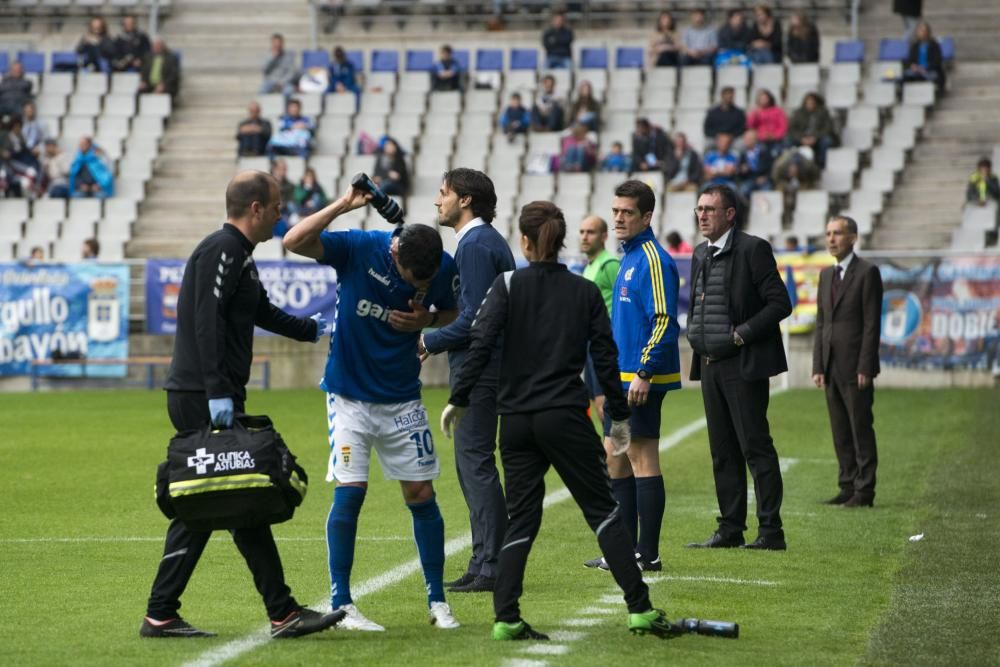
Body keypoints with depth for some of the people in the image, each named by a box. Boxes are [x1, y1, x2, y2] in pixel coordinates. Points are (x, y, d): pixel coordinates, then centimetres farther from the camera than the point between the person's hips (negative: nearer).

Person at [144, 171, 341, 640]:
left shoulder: (236, 253, 20)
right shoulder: (223, 250, -12)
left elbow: (264, 314, 33)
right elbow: (208, 324, -21)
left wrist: (315, 329, 41)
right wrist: (218, 393, -25)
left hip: (204, 399, 10)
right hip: (204, 399, -10)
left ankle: (161, 615, 11)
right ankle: (282, 613, -5)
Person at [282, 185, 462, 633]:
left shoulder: (445, 268, -10)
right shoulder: (358, 248, -18)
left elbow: (452, 314, 10)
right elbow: (294, 242, -28)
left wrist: (427, 319, -12)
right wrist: (344, 205, -35)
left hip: (403, 400, 3)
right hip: (349, 395, -3)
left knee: (422, 495, 4)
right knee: (350, 491, -10)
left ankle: (437, 602, 15)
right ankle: (341, 605, 0)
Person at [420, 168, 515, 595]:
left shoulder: (476, 245, -14)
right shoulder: (488, 240, 18)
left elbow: (475, 317, -20)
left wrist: (431, 342, -11)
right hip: (481, 366, 11)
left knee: (475, 463, -8)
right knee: (472, 464, 13)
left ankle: (490, 567, -8)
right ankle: (486, 563, 16)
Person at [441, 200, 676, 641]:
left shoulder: (508, 286, -1)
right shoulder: (586, 292, 4)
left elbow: (481, 344, -9)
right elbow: (606, 357, 4)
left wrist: (459, 399, -2)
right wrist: (619, 417, 13)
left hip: (516, 419, 1)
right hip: (566, 417, -1)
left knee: (521, 518, 8)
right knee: (602, 509, 5)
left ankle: (505, 618, -2)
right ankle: (640, 609, 0)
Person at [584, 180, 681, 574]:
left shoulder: (654, 260, -12)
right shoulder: (628, 259, 17)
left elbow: (664, 322, -19)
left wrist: (644, 373, -24)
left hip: (641, 380, -10)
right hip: (620, 378, 10)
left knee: (642, 459, -7)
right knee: (614, 459, 11)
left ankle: (648, 554, -3)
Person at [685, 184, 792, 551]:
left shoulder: (753, 249, -9)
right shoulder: (700, 255, 14)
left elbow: (780, 303, -12)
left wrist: (742, 334, -16)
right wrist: (695, 335, 8)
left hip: (743, 366, -8)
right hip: (709, 365, 8)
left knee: (756, 448, -6)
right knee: (723, 452, 10)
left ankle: (771, 530, -3)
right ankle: (731, 528, 15)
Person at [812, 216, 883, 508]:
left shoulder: (868, 273, -6)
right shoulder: (826, 275, 15)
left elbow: (872, 323, -11)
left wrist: (865, 368, -15)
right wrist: (818, 366, 8)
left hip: (856, 366, -7)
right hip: (832, 368, 7)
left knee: (861, 429, -3)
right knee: (840, 431, 8)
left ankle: (864, 491, 0)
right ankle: (847, 486, 13)